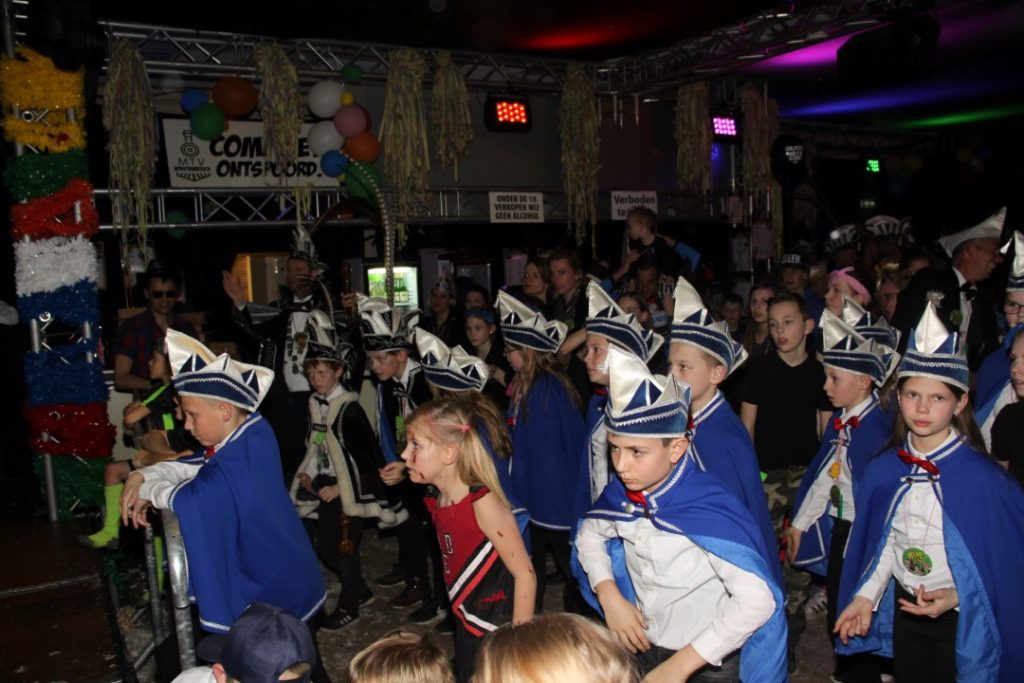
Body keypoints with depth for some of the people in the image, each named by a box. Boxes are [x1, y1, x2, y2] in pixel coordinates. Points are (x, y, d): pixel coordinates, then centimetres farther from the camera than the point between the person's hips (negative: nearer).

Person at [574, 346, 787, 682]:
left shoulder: (708, 509, -27)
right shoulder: (620, 494, -11)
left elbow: (757, 598, -30)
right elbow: (589, 533, 7)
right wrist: (608, 595, -9)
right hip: (643, 649, 5)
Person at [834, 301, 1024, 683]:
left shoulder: (981, 477, -20)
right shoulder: (884, 470, -5)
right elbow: (885, 542, 5)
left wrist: (956, 597, -24)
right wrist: (865, 596, -2)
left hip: (960, 621, -4)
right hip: (903, 610, 4)